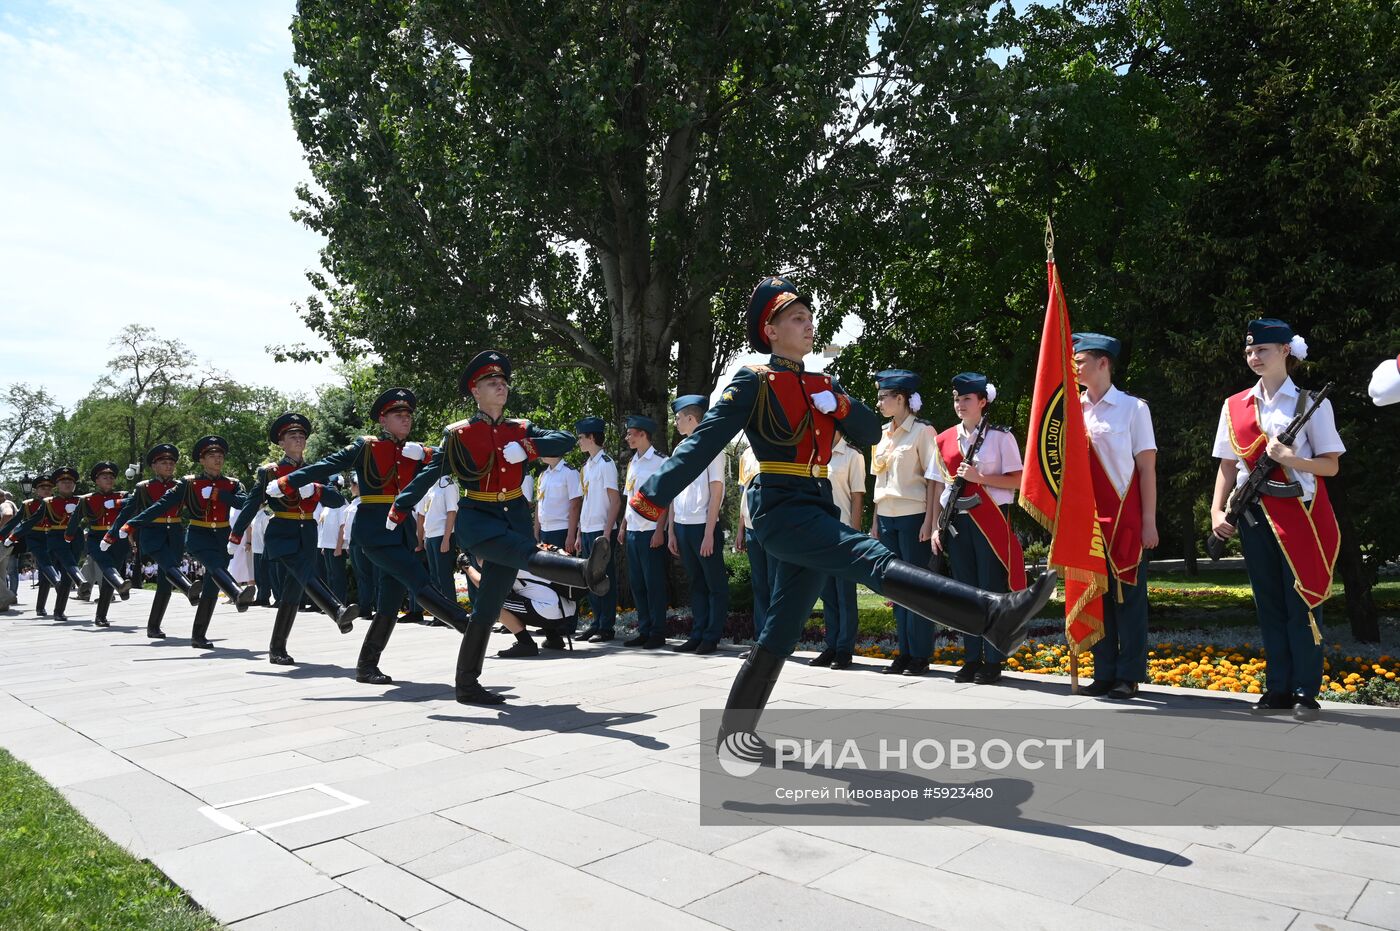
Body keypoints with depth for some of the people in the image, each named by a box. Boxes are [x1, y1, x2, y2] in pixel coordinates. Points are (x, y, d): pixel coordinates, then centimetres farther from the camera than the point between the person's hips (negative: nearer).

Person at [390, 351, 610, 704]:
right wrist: (399, 510, 9)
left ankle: (467, 685, 13)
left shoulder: (520, 430, 9)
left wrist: (527, 449, -16)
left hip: (515, 518, 4)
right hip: (478, 519, -4)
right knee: (530, 555, -32)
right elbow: (430, 474, 6)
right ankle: (586, 571, -59)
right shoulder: (458, 434, 0)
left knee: (488, 607, 5)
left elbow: (566, 440, -2)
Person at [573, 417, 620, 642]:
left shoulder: (606, 464, -8)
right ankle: (597, 623, 19)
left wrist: (606, 533, -17)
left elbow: (616, 501, -12)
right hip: (587, 531, 8)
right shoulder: (586, 466, 16)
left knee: (605, 579, -2)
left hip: (601, 530, -8)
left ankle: (607, 627, 4)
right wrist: (579, 535, 16)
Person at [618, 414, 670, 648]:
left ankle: (657, 633, 5)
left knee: (654, 582, -3)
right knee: (636, 582, 10)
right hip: (632, 531, 8)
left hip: (651, 531, -8)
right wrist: (623, 526, 14)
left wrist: (660, 530, -16)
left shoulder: (660, 461, -7)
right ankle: (644, 630, 18)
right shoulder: (632, 463, 16)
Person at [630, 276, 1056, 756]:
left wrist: (841, 405, -5)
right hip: (782, 511, -8)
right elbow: (704, 441, -9)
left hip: (816, 511, 8)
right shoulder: (754, 381, -2)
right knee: (874, 559, -26)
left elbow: (870, 433, 15)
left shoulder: (821, 384, 18)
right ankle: (993, 616, -39)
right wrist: (654, 495, -14)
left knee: (780, 636, 10)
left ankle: (735, 729, 19)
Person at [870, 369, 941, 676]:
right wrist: (875, 521, 14)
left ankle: (920, 656, 9)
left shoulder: (922, 430, -7)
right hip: (887, 518, 7)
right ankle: (905, 652, 19)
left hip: (913, 517, -7)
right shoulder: (884, 433, 13)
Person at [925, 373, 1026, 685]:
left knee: (991, 590, -1)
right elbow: (938, 485, 9)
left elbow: (1017, 480, -5)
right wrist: (934, 527, 4)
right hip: (956, 521, 4)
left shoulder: (1000, 437, -1)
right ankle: (972, 659, 17)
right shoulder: (945, 439, 9)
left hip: (990, 520, -4)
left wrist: (979, 477, -17)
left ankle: (992, 662, 7)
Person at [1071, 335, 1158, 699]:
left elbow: (1147, 467, -4)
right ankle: (1104, 674, 18)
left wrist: (1149, 522, -7)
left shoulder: (1132, 408, -4)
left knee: (1128, 596, 2)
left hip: (1125, 519, -4)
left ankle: (1129, 676, 12)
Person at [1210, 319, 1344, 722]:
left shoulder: (1310, 403, 0)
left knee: (1301, 603, -3)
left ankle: (1305, 691, 6)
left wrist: (1294, 460, -20)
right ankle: (1278, 688, 16)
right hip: (1254, 515, 4)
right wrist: (1218, 511, -2)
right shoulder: (1234, 406, 9)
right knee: (1268, 604, 8)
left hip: (1298, 514, -3)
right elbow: (1227, 466, 9)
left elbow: (1331, 464, -1)